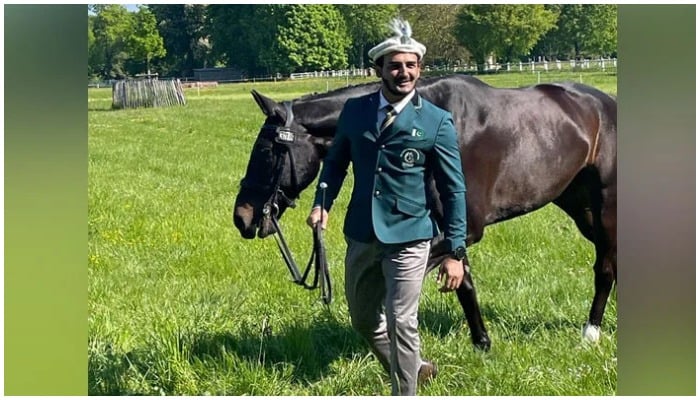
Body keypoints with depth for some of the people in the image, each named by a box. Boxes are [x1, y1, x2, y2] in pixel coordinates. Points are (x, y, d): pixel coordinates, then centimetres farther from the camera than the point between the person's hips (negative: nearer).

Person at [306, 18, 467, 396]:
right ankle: (410, 368, 42)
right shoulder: (354, 110, 2)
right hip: (361, 236, 5)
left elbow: (454, 190, -6)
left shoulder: (437, 121, -8)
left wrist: (455, 252, -9)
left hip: (408, 238, -5)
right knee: (363, 320, 18)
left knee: (401, 324, -5)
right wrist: (322, 202, -4)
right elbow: (336, 161, 14)